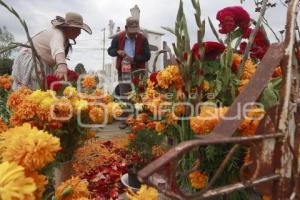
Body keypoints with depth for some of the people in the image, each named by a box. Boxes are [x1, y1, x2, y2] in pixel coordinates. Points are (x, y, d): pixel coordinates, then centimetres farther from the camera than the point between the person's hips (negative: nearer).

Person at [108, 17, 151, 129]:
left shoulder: (142, 39, -5)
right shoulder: (118, 37, 0)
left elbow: (147, 56, -7)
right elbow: (110, 50, 8)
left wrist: (134, 59, -21)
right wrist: (118, 52, -15)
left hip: (138, 71, -1)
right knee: (123, 96, 5)